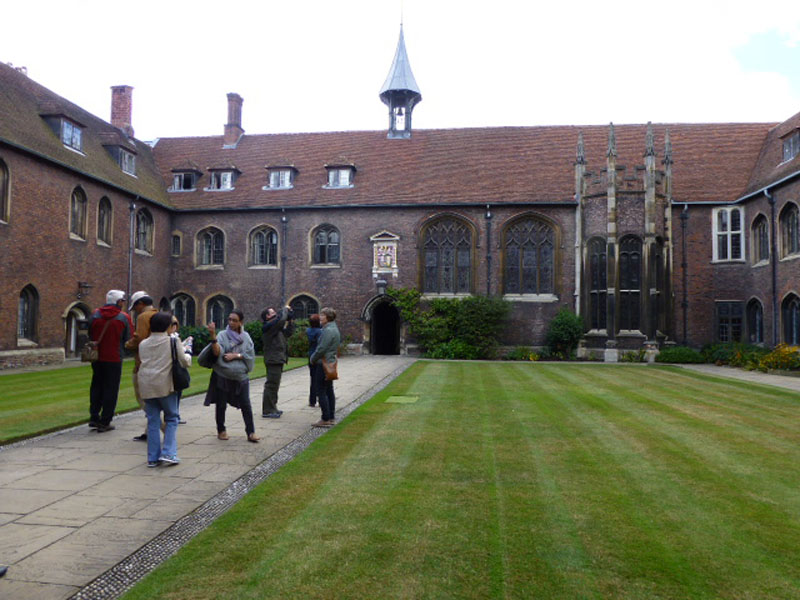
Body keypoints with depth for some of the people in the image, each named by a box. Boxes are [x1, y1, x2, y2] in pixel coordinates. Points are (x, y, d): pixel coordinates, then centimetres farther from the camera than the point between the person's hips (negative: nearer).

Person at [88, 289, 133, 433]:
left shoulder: (95, 314, 1)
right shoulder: (124, 317, -9)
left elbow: (89, 334, 9)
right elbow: (129, 339, -5)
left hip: (96, 357, 4)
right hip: (114, 358, -4)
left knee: (96, 386, 19)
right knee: (110, 389, 4)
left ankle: (94, 417, 16)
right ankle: (104, 422, 6)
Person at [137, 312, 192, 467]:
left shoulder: (143, 344, 8)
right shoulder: (172, 342, -4)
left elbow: (141, 361, 16)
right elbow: (185, 362, -1)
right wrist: (187, 352, 19)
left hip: (146, 386, 4)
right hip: (165, 385, -4)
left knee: (153, 421, 9)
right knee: (171, 419, 10)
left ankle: (153, 457, 12)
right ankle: (168, 453, 0)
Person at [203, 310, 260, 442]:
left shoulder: (246, 336, 4)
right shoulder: (222, 335, -5)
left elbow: (250, 354, 0)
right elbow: (217, 352, -22)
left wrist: (235, 355, -13)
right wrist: (213, 336, -36)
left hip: (240, 376, 2)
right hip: (222, 376, -2)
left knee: (246, 404, -1)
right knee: (221, 404, 8)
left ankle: (251, 432, 3)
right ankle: (221, 430, 25)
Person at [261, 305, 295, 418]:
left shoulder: (276, 327, 19)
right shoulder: (268, 326, -12)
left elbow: (288, 333, 22)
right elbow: (281, 319, -26)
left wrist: (291, 320, 13)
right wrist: (285, 309, -8)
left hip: (277, 360, 11)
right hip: (273, 360, -11)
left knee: (274, 385, 17)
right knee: (271, 385, -9)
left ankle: (272, 408, 27)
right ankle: (267, 411, -6)